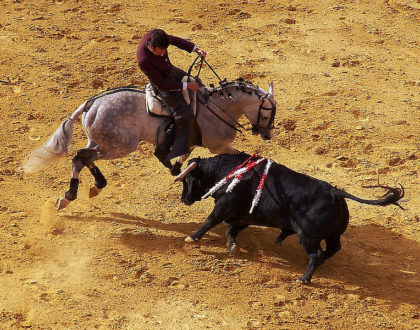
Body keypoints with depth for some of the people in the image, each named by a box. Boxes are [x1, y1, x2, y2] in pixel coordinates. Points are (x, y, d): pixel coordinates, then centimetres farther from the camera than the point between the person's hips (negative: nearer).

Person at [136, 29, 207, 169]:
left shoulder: (156, 36, -20)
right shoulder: (144, 61, -37)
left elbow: (175, 40, 3)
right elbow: (162, 84, -28)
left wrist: (196, 49, -7)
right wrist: (186, 86, -25)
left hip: (172, 70, 9)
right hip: (163, 83, -9)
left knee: (200, 87, 27)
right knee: (184, 116, -15)